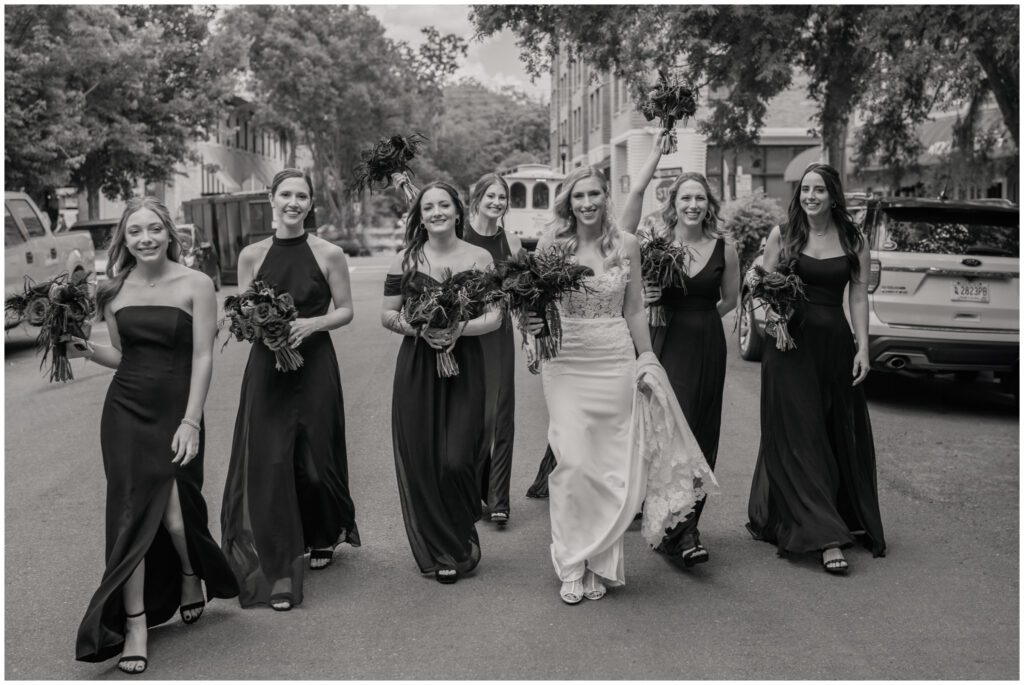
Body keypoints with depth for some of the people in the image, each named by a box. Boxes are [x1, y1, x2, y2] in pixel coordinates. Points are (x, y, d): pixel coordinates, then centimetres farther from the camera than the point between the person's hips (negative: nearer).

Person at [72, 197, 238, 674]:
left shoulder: (195, 285, -5)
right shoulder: (115, 290, 6)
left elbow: (202, 357, -8)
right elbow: (121, 356, 16)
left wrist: (191, 422, -14)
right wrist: (88, 351, -5)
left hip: (177, 411, -3)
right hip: (125, 411, 3)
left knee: (174, 513, -4)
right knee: (131, 512, -1)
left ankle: (191, 578, 31)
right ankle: (134, 626, 6)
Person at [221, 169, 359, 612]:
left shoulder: (328, 255, -3)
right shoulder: (251, 256, 3)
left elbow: (345, 310, 2)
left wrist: (312, 324, -15)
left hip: (315, 365, -1)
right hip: (266, 368, 1)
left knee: (315, 460, 8)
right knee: (268, 463, -4)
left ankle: (323, 537, 38)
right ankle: (278, 571, 3)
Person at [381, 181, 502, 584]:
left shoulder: (479, 258, 3)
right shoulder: (406, 260, 6)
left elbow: (495, 317, 0)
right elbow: (387, 315, 6)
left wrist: (458, 328, -17)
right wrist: (419, 327, -12)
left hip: (465, 365, -1)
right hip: (417, 366, 1)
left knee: (456, 460, -9)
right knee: (421, 460, 2)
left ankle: (461, 541, 18)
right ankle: (438, 551, 20)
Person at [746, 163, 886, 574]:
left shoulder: (853, 241, 6)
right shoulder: (782, 236, 3)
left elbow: (858, 296, 4)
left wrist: (863, 347, -4)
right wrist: (769, 312, -16)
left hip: (835, 344, 2)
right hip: (790, 344, -2)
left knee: (841, 437, 8)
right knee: (799, 438, -6)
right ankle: (826, 538, -6)